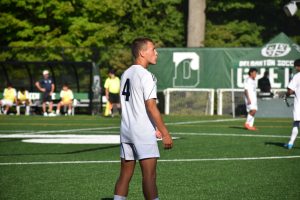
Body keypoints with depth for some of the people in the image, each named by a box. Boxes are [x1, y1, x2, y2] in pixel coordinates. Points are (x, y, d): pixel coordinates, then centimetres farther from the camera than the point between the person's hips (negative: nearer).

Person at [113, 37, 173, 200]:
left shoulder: (125, 74, 14)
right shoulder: (146, 76, -12)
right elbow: (151, 107, -17)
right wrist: (165, 133, -15)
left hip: (126, 131, 8)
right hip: (143, 133, -8)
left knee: (125, 174, 10)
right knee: (149, 175, -7)